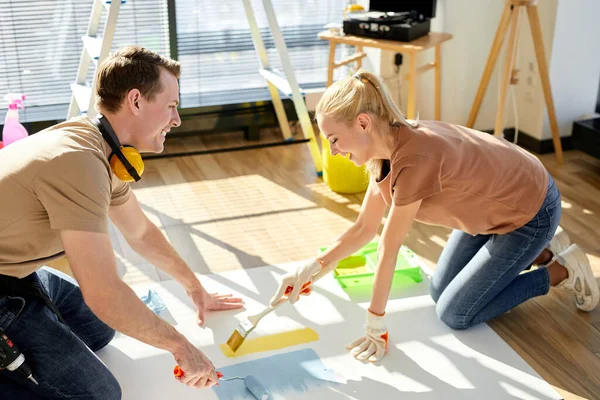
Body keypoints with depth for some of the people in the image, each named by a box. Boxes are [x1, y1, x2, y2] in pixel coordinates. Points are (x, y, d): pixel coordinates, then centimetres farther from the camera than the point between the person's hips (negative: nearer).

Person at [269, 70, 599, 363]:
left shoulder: (415, 159, -38)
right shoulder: (386, 149, -10)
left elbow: (389, 247, -31)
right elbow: (364, 228, -4)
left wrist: (375, 325, -20)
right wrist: (311, 269, -14)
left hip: (530, 211, -8)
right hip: (493, 203, 8)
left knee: (455, 314, -2)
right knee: (440, 291, 15)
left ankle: (561, 271, 10)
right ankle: (542, 253, 23)